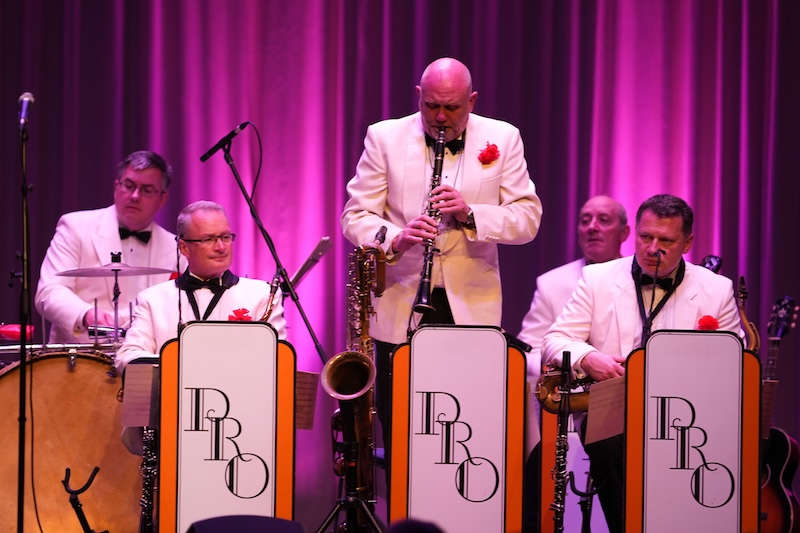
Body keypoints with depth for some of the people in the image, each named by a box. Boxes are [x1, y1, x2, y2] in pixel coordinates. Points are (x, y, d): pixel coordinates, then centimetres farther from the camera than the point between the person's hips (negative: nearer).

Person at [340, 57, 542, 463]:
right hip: (400, 309, 0)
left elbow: (528, 218, 2)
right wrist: (395, 238, -19)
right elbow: (355, 216, 2)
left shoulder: (503, 139, 6)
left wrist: (471, 214, -15)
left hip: (471, 310, 0)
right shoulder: (384, 137, 5)